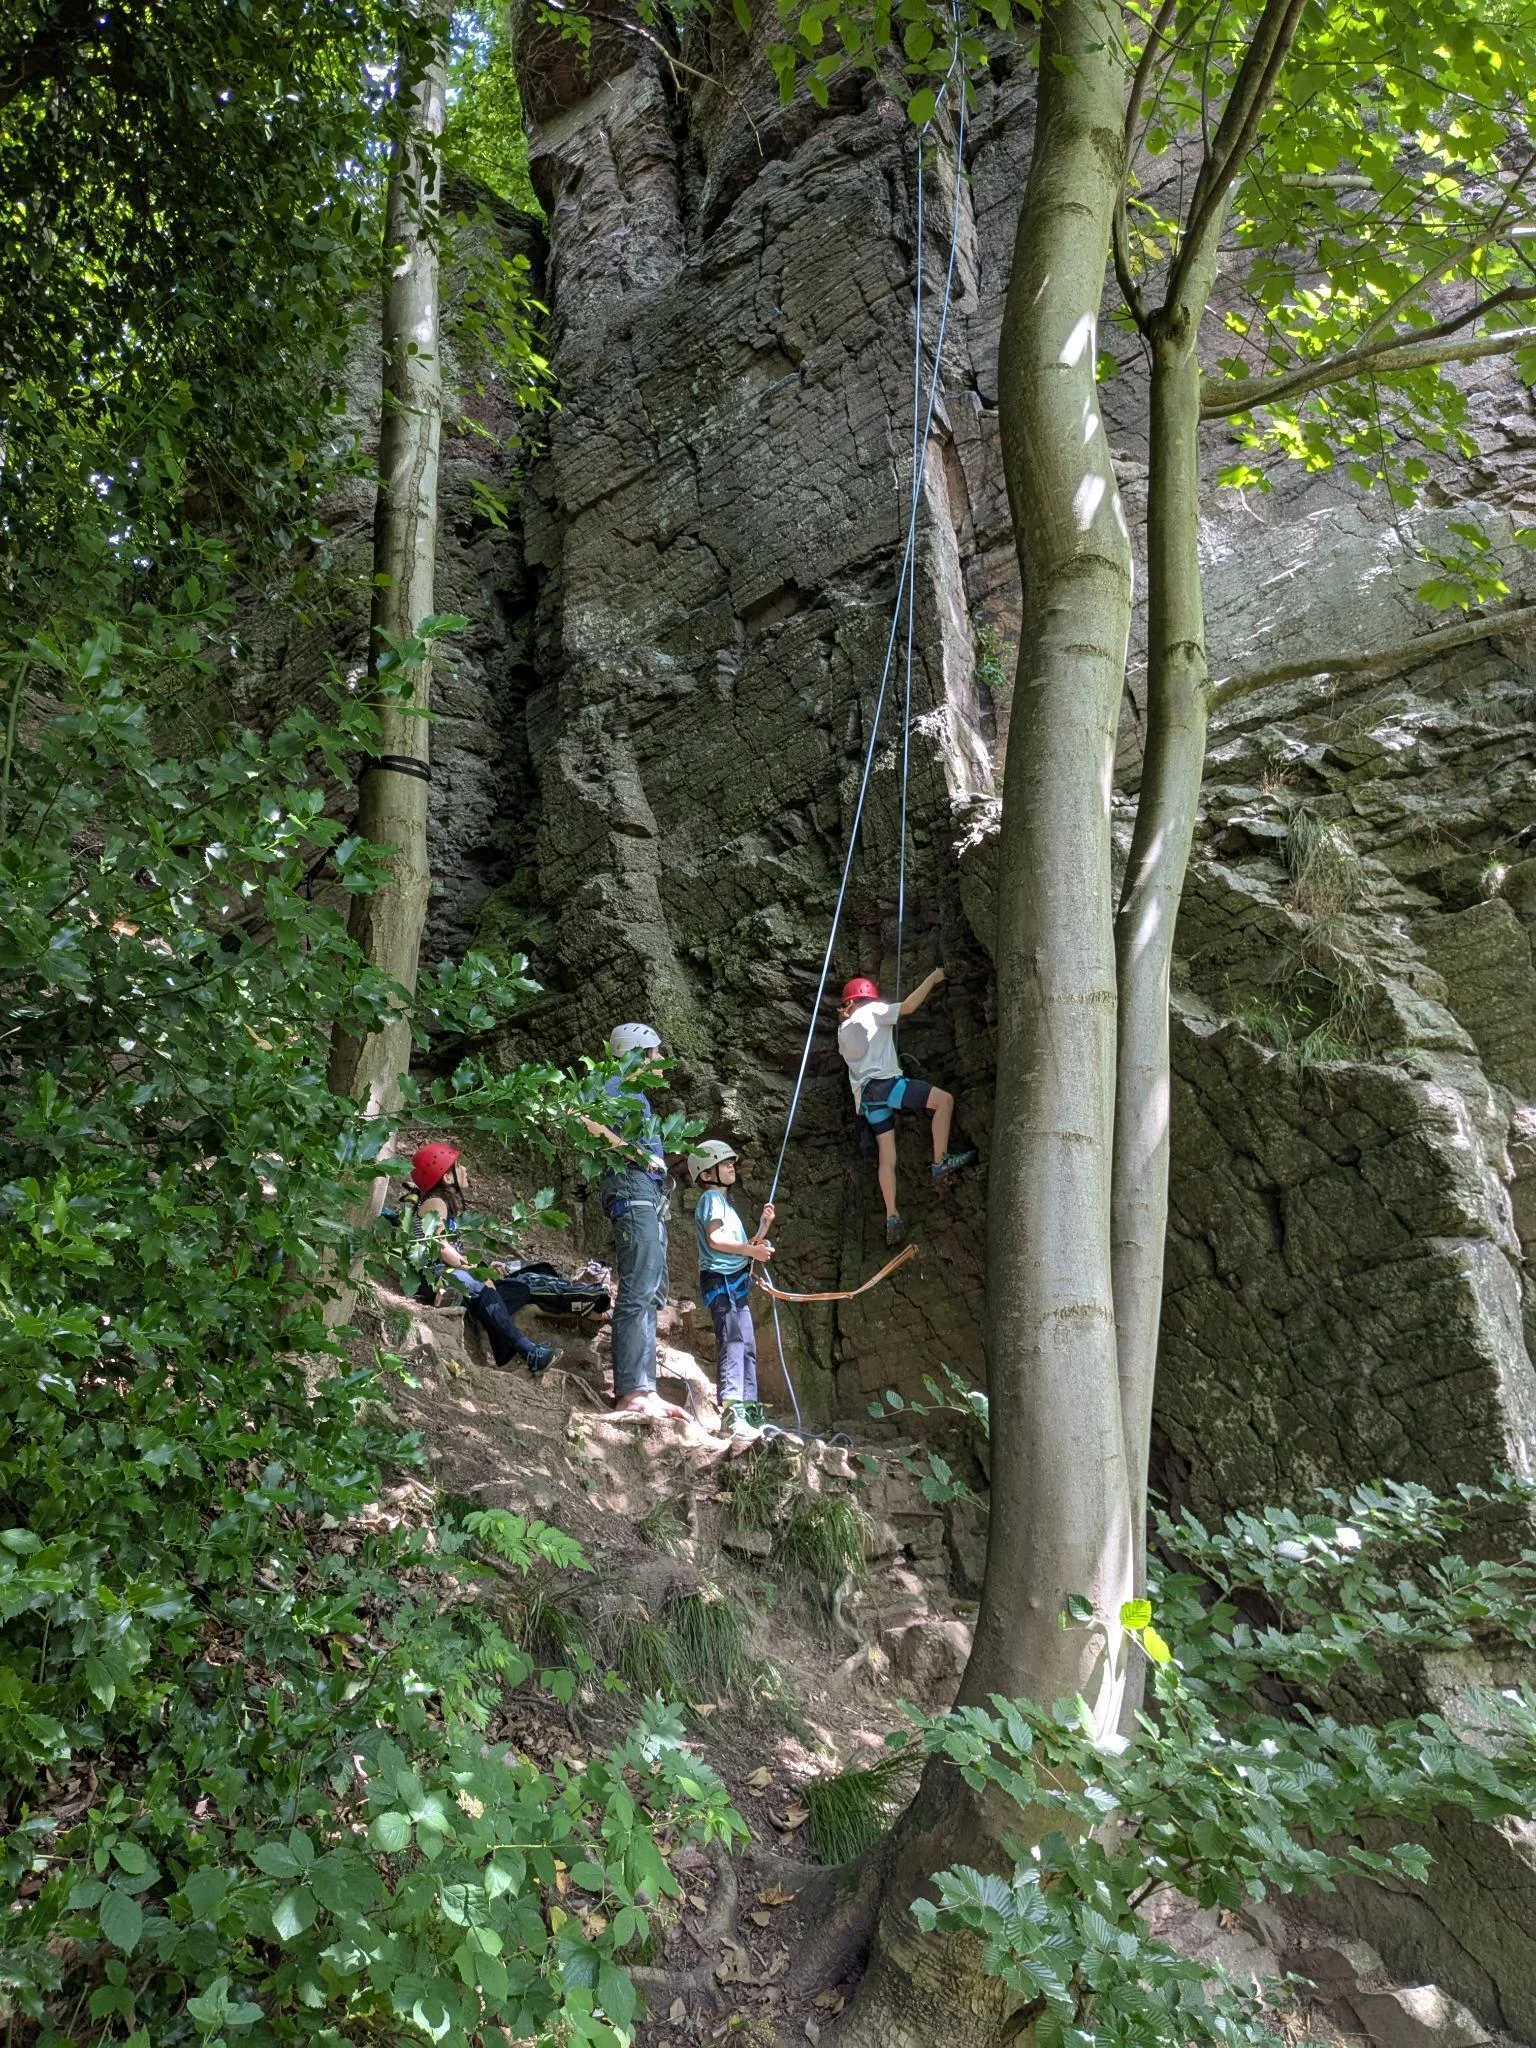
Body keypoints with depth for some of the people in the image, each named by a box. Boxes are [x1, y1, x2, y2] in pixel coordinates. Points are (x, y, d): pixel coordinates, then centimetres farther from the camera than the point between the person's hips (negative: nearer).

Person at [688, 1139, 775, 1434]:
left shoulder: (725, 1202, 26)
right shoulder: (712, 1197, -3)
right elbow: (715, 1239, -17)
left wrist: (764, 1225, 13)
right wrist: (752, 1250, -16)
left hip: (736, 1283, 10)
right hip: (721, 1280, -10)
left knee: (747, 1346, 10)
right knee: (733, 1342, -19)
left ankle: (749, 1410, 13)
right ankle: (732, 1410, -28)